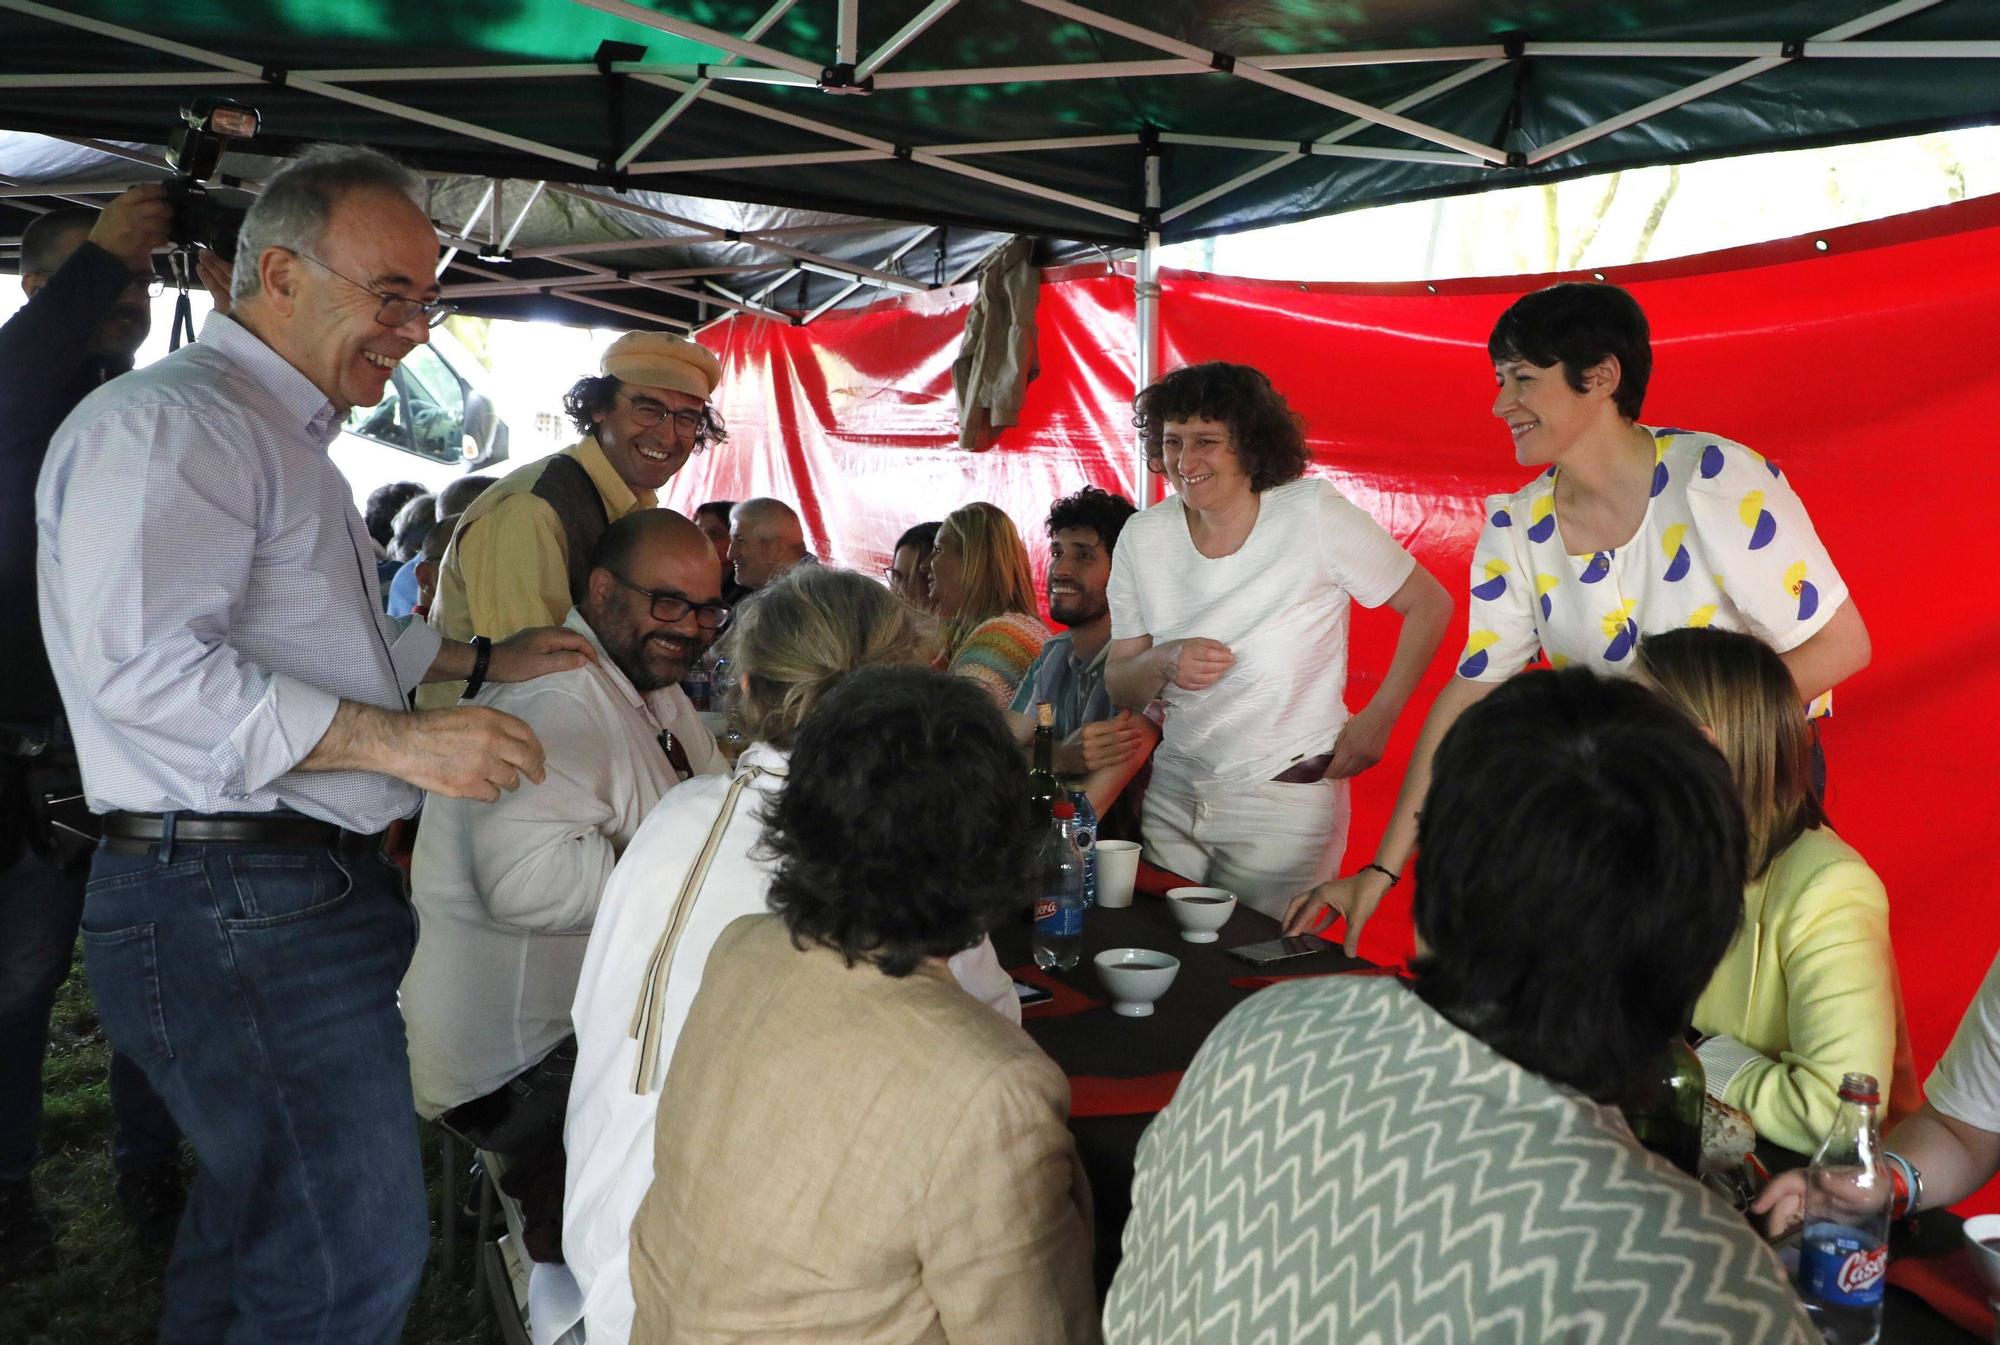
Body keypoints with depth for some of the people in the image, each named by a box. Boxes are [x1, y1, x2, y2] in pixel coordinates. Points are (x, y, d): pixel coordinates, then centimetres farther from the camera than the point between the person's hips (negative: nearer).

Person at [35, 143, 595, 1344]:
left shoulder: (284, 438, 22)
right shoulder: (166, 422, -13)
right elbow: (143, 667, -25)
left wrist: (481, 661, 23)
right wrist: (400, 740, -27)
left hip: (310, 890, 11)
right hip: (233, 897, -11)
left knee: (263, 1221, 22)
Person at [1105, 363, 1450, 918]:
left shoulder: (1315, 514, -12)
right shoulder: (1143, 538, -1)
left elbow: (1429, 606, -3)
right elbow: (1119, 688, 4)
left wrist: (1377, 718, -8)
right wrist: (1164, 662, -17)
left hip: (1286, 799, -4)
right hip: (1172, 793, 4)